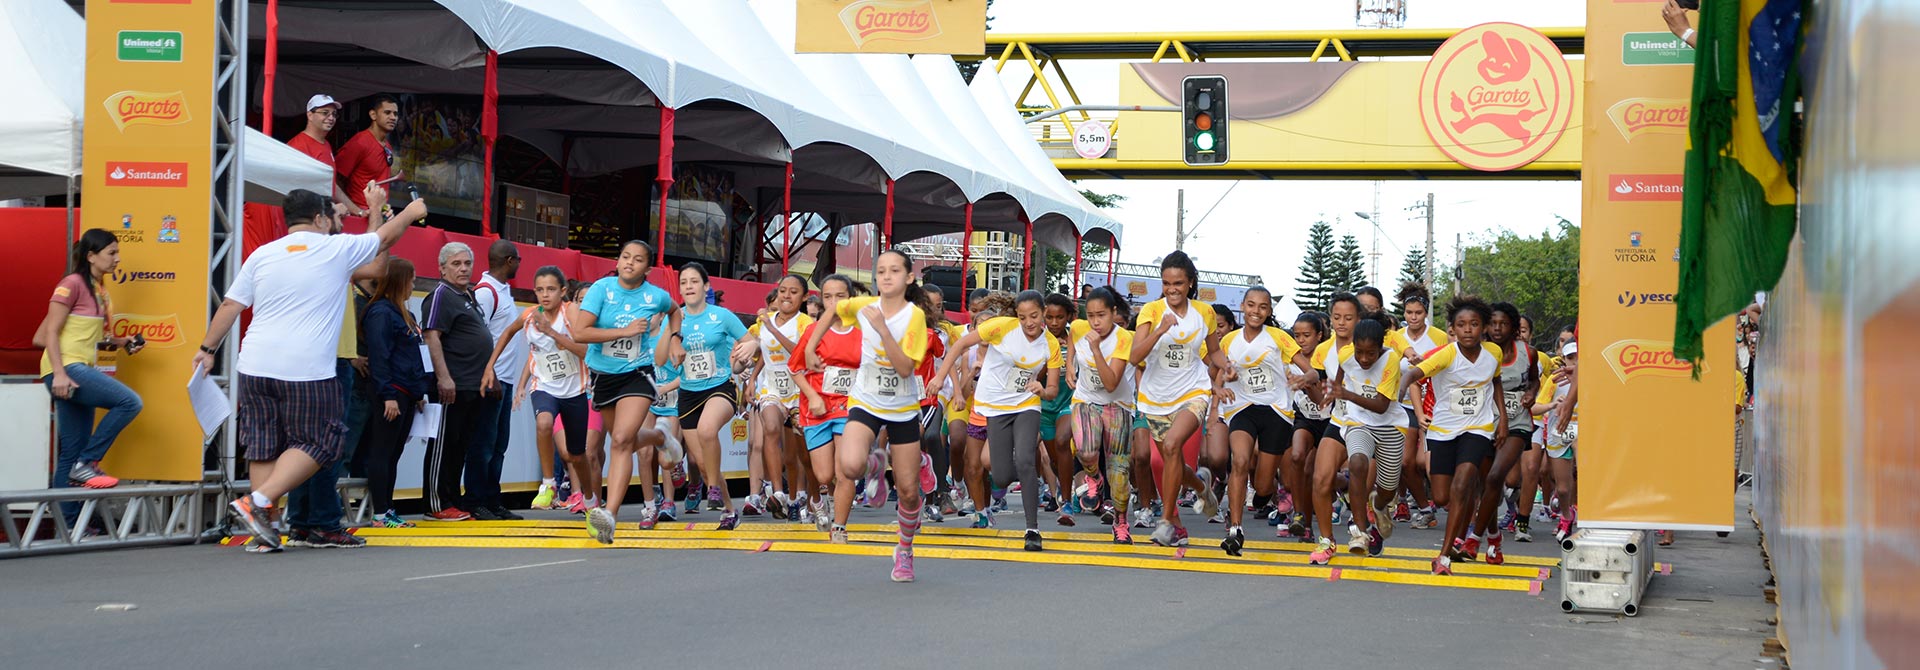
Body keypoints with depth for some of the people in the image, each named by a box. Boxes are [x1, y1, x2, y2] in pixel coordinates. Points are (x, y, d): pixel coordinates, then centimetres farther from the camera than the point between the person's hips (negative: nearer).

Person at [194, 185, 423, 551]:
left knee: (263, 448, 9)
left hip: (255, 367, 5)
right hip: (307, 371, -5)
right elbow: (385, 237, 17)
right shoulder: (338, 249, 1)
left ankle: (263, 531, 9)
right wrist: (409, 214, 36)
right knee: (317, 444, 5)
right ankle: (257, 502, -10)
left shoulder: (262, 255, 10)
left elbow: (230, 305, 10)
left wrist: (208, 349, 19)